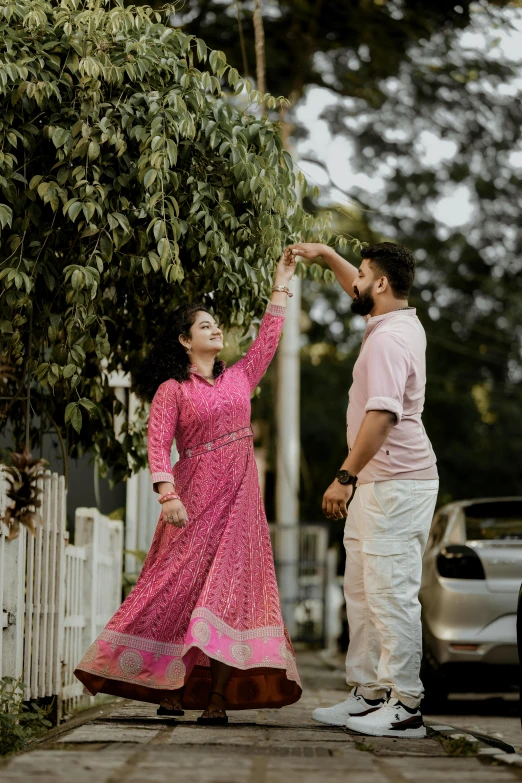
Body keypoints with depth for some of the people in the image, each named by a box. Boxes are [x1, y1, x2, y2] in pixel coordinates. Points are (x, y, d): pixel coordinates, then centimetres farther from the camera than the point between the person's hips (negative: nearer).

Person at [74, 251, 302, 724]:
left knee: (229, 588, -5)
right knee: (181, 584, -5)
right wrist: (168, 495, -19)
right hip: (196, 495, -4)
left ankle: (217, 698, -8)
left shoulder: (238, 378, 17)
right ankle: (168, 687, 2)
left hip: (240, 496, 4)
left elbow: (268, 340, 20)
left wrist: (281, 287, 19)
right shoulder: (172, 389, 2)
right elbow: (158, 444, -7)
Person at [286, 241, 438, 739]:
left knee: (390, 593, -9)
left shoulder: (387, 340, -19)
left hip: (396, 485, -11)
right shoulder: (405, 321, 12)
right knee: (362, 590, 15)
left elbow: (381, 416, -28)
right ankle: (368, 693, 20)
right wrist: (326, 255, 30)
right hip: (378, 486, 11)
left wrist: (344, 477, -25)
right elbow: (360, 293, 35)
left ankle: (404, 708, -7)